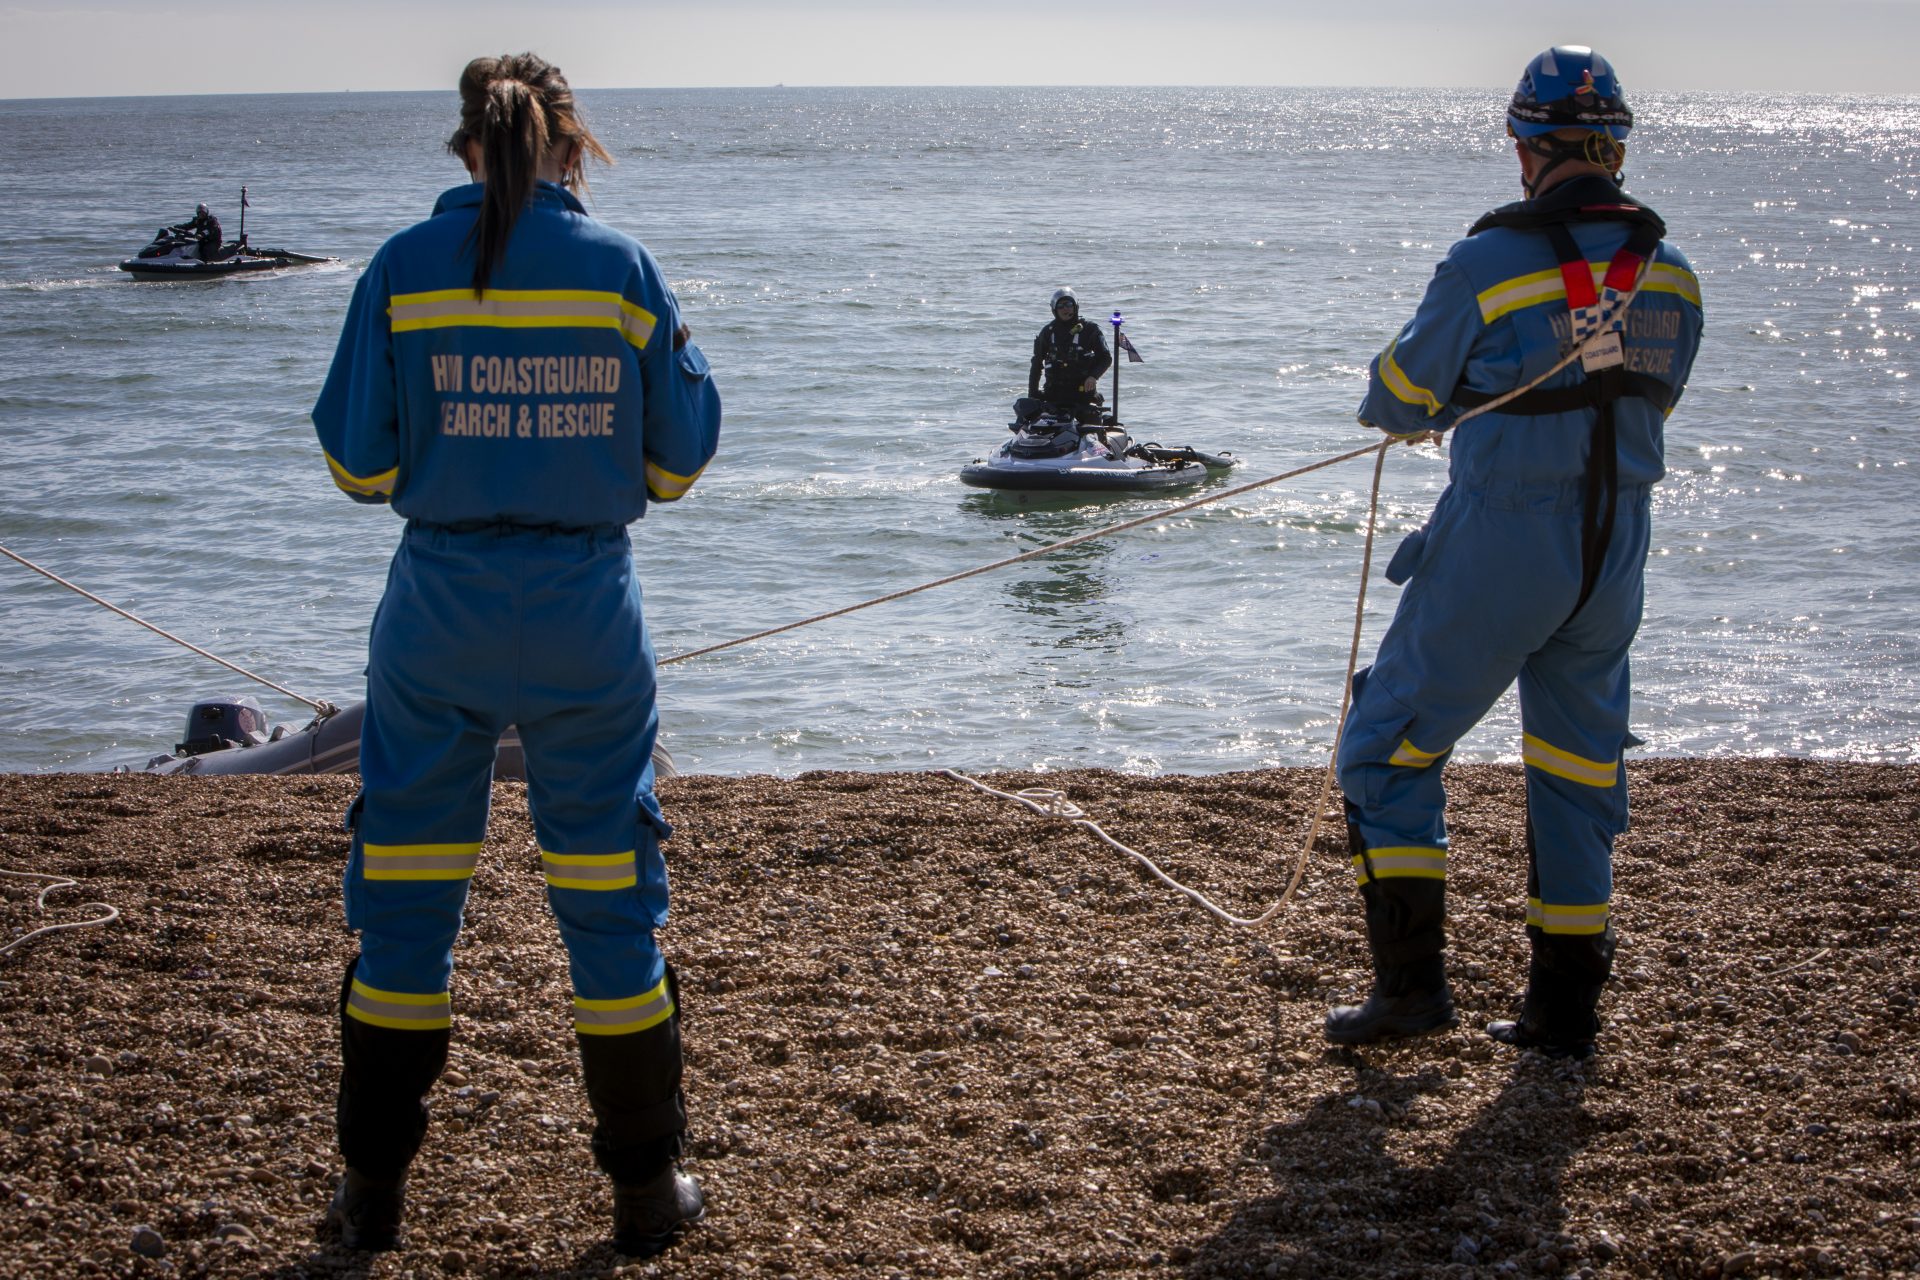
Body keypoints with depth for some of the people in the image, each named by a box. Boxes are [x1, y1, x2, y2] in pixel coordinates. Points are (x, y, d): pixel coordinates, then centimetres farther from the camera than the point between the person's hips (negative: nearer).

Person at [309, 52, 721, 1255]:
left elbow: (360, 463, -2)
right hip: (589, 610, 0)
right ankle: (647, 1186, 18)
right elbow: (679, 459, 2)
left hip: (441, 604, 0)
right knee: (612, 894, 10)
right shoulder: (625, 269, -3)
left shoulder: (405, 269, -4)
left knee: (406, 894, 11)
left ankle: (375, 1190, 18)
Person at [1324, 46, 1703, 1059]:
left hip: (1498, 551, -5)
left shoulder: (1486, 267, -14)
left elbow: (1398, 400, -3)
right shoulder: (1671, 275, 2)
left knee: (1390, 747, 9)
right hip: (1614, 555, 5)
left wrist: (1399, 409, 22)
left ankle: (1411, 981, 4)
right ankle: (1565, 1008, 22)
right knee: (1579, 768, 16)